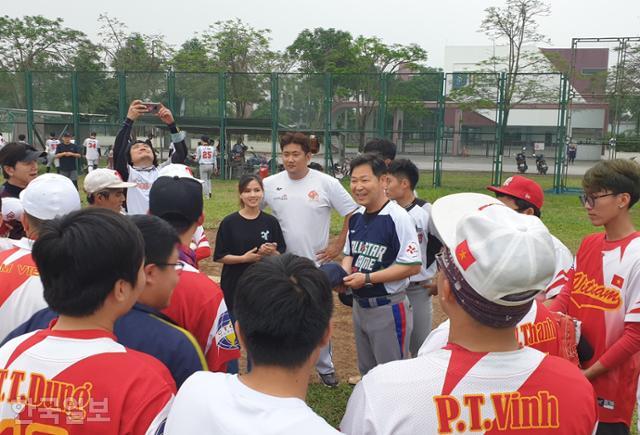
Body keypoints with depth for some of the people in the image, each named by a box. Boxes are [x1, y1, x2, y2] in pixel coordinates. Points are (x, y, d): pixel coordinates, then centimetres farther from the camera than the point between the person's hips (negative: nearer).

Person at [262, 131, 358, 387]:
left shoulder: (326, 184, -9)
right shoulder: (271, 184, -3)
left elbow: (352, 214, -4)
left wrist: (338, 246, -6)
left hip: (317, 264, -2)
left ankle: (325, 368, 27)